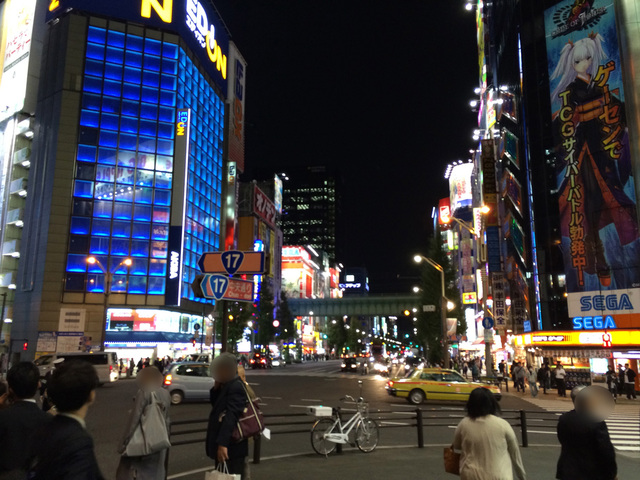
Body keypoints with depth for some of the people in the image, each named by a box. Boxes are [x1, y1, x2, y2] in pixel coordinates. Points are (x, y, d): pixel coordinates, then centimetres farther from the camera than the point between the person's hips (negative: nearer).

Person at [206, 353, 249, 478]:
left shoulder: (236, 387, -21)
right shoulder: (226, 385, 11)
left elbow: (230, 416, -28)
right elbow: (215, 404, 16)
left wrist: (222, 443, -32)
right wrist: (216, 388, -1)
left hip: (231, 447, -10)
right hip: (224, 444, 10)